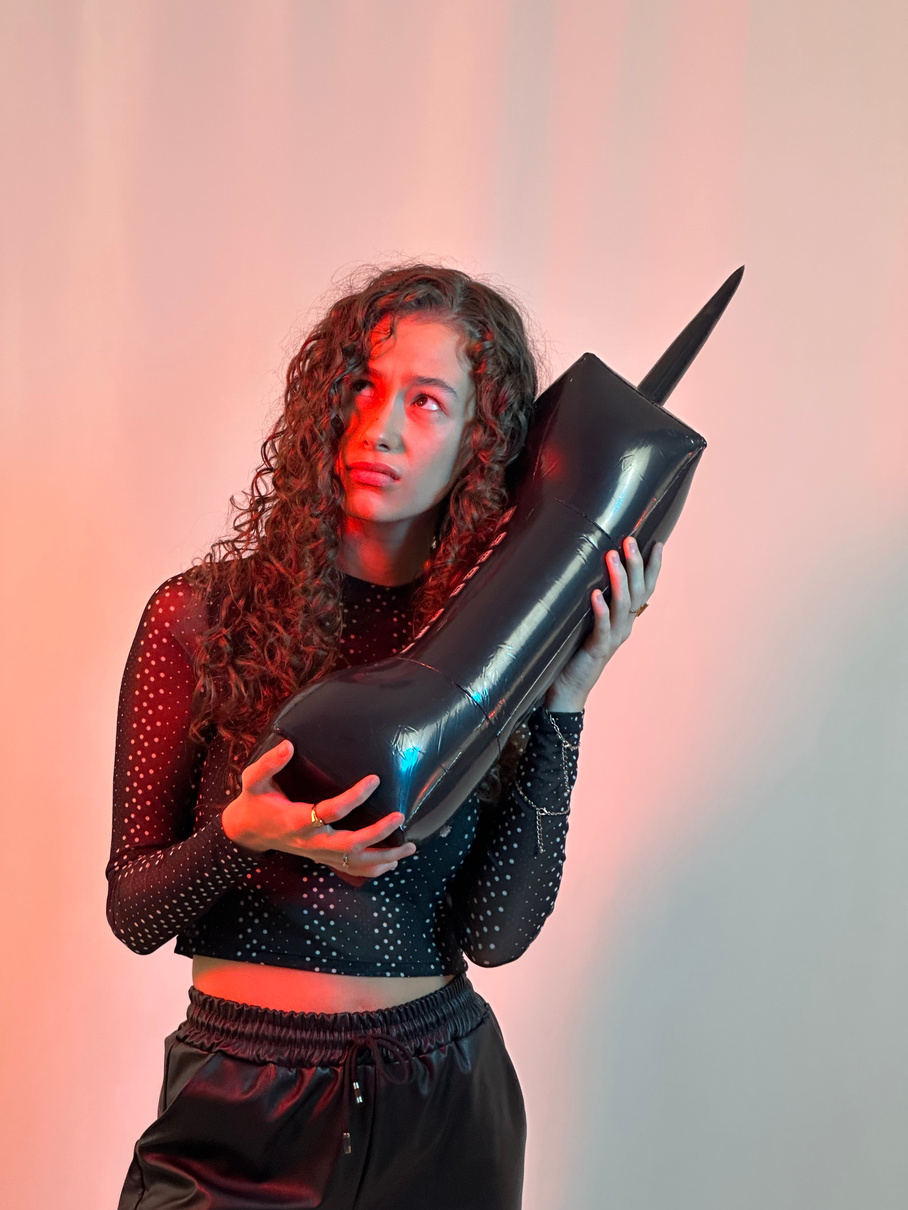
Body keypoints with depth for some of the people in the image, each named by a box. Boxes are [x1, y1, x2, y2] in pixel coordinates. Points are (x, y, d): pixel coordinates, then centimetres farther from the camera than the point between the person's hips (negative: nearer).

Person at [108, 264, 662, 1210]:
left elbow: (496, 934, -10)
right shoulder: (203, 614, -8)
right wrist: (240, 836, -24)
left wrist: (564, 700, -15)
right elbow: (132, 911, -5)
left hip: (444, 1104, 2)